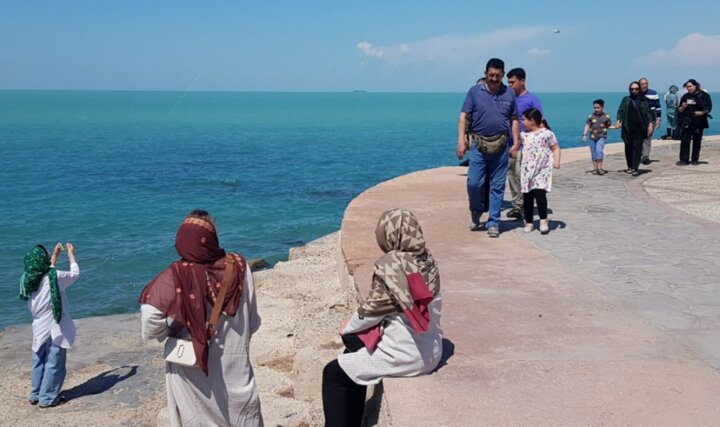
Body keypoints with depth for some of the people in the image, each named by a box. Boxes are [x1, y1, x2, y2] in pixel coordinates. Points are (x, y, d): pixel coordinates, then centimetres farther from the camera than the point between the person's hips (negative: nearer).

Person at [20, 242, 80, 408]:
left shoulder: (27, 279, -3)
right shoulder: (55, 277, -20)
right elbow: (75, 273, -2)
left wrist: (55, 255, 24)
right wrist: (71, 253, 10)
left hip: (39, 328, 6)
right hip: (54, 329, -6)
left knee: (38, 363, 19)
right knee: (54, 364, 5)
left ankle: (36, 395, 28)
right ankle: (47, 398, 9)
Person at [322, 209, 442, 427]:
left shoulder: (391, 265, -20)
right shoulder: (428, 261, 1)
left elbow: (372, 309, -12)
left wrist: (348, 327, 9)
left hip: (405, 356, -8)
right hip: (430, 351, 8)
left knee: (333, 373, 8)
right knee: (354, 355, 26)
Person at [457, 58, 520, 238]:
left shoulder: (509, 94, 6)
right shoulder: (474, 92, 0)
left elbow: (514, 120, 12)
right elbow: (463, 116, -3)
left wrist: (516, 143, 2)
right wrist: (461, 140, -13)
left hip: (501, 146, 2)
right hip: (478, 144, -2)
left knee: (497, 186, 5)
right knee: (474, 182, -7)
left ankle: (493, 223, 14)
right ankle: (476, 213, 21)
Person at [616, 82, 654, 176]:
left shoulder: (643, 100, 9)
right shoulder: (626, 100, 11)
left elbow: (648, 112, 6)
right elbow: (620, 111, 3)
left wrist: (650, 123, -4)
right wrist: (618, 120, -13)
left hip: (639, 128, -1)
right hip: (627, 128, 1)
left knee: (637, 148, -7)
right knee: (628, 148, 6)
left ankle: (635, 168, -9)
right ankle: (630, 167, 18)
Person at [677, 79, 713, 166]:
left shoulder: (703, 95, 0)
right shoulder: (685, 96, 11)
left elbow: (708, 108, -3)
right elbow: (679, 110, 13)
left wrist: (702, 112, -20)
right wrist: (683, 107, -9)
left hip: (699, 122, -2)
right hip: (687, 122, 2)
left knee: (697, 141, 4)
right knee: (684, 140, -6)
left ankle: (695, 159, 13)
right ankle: (684, 160, -4)